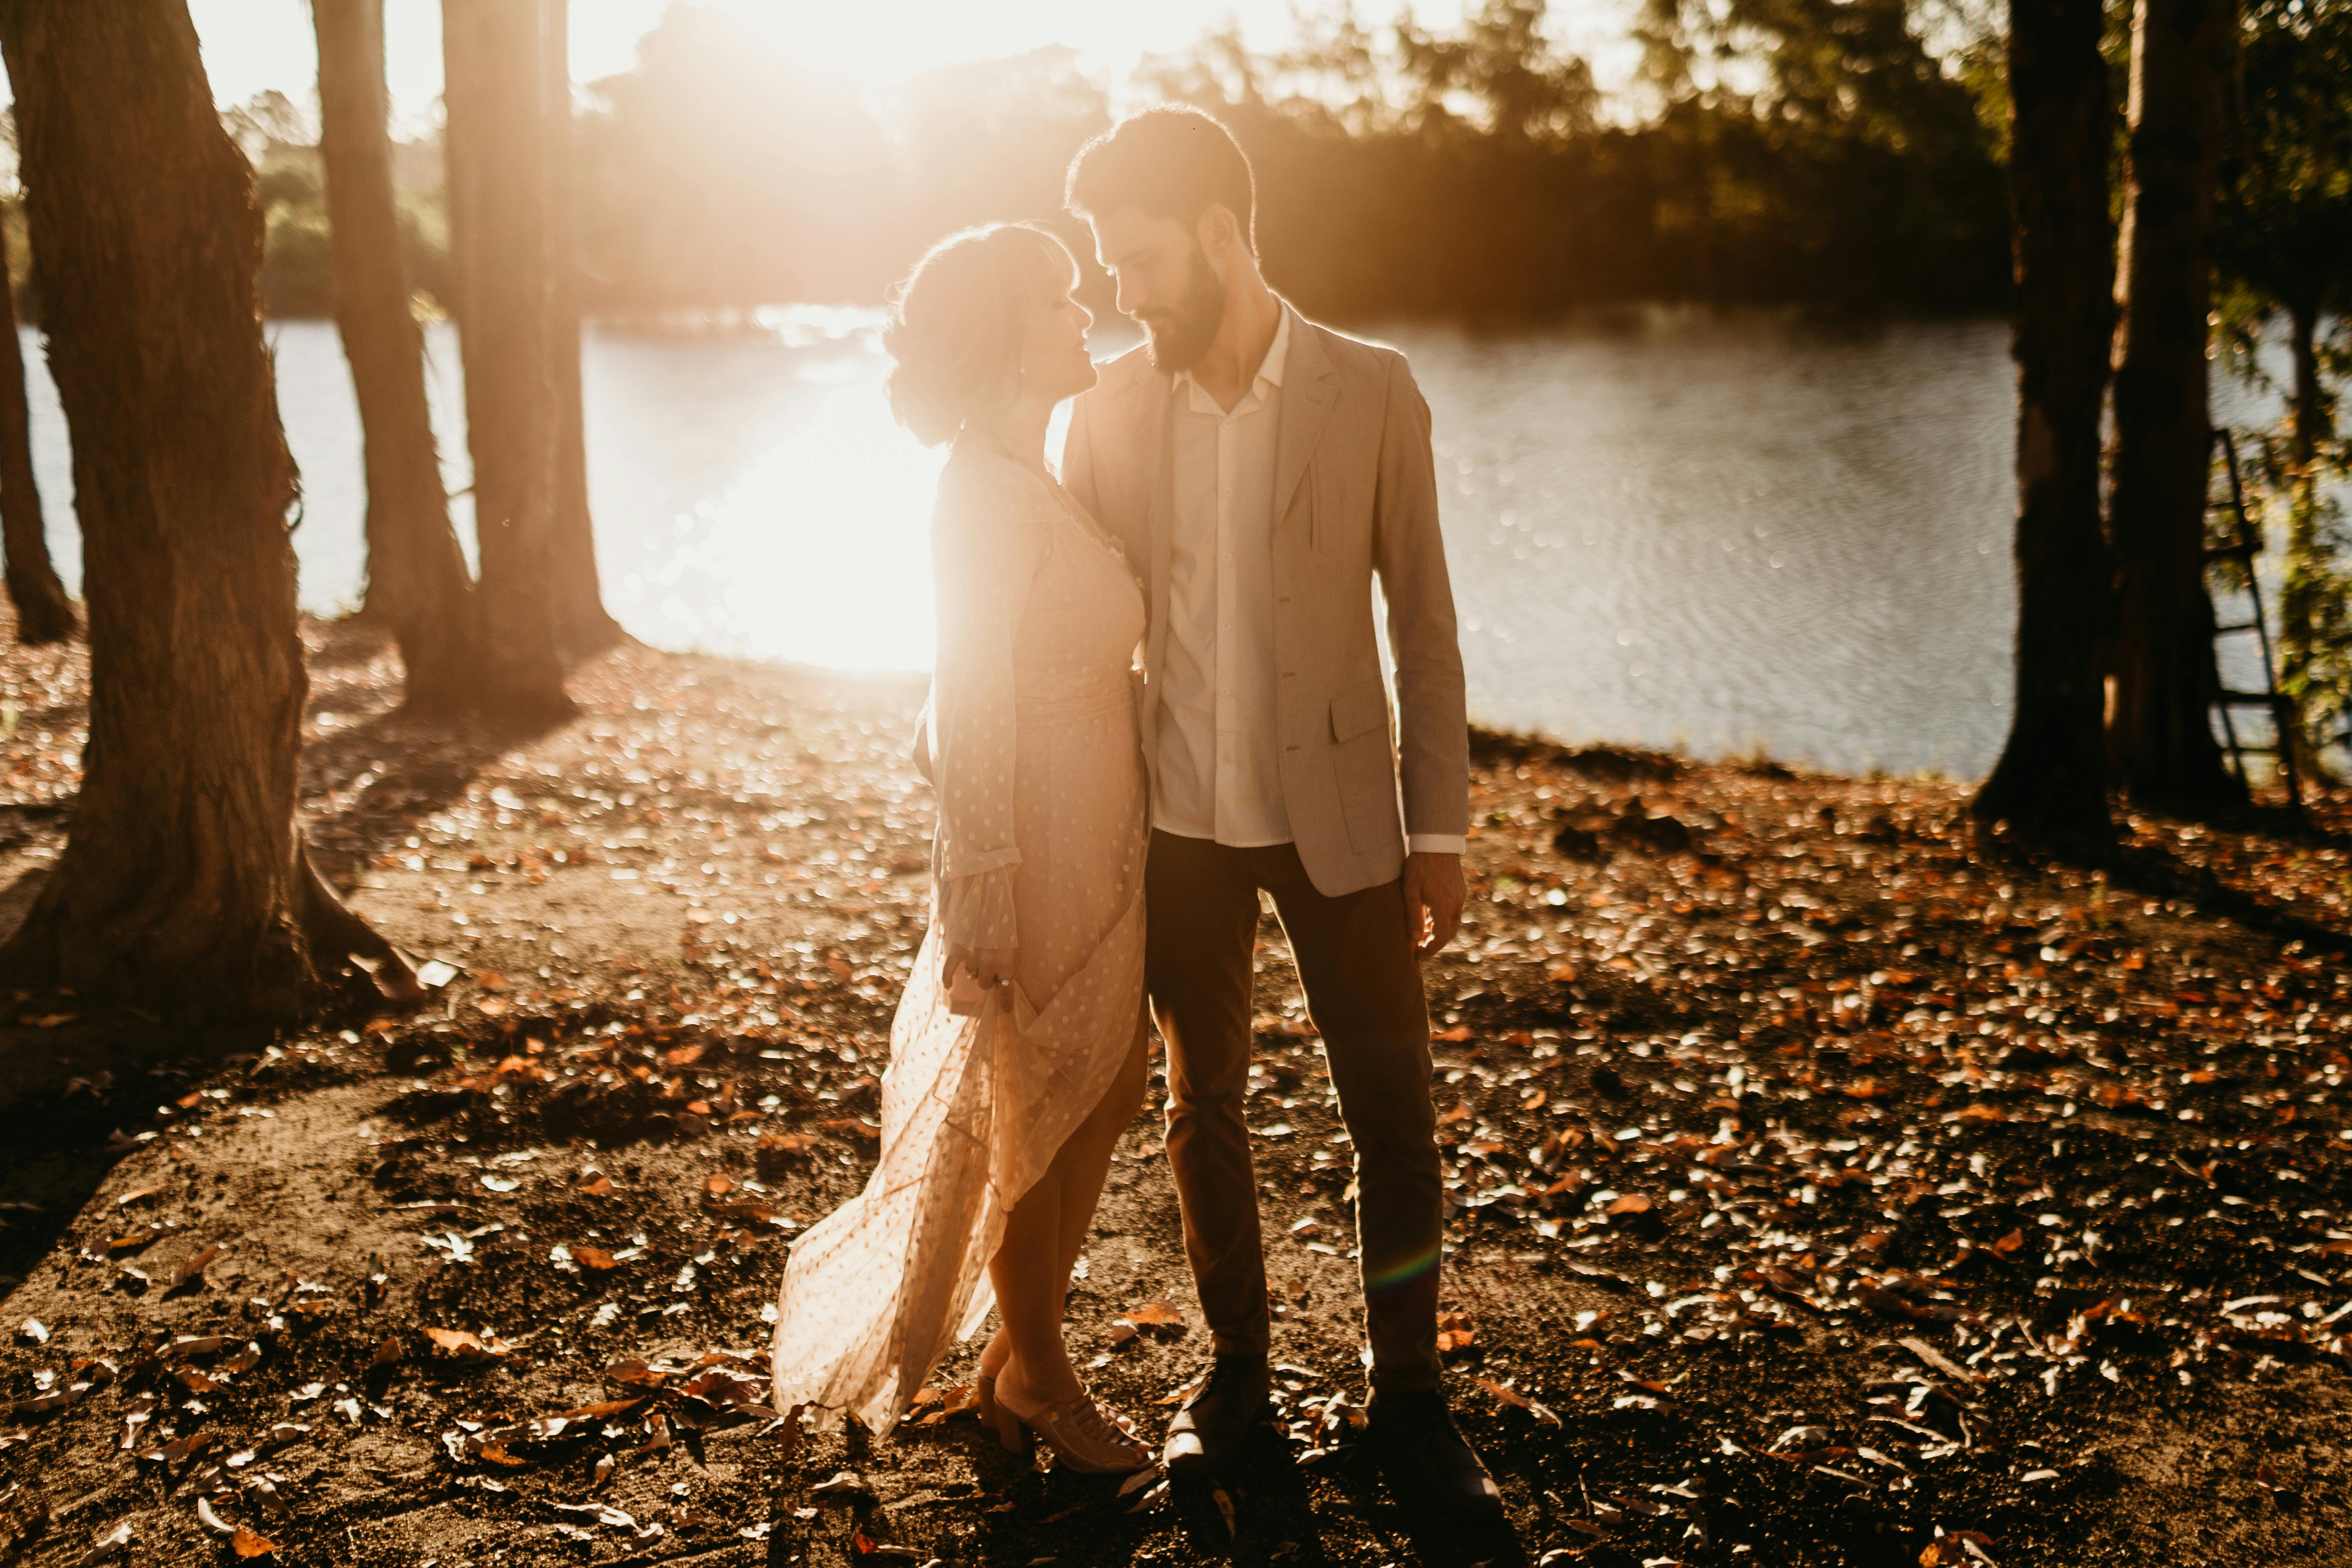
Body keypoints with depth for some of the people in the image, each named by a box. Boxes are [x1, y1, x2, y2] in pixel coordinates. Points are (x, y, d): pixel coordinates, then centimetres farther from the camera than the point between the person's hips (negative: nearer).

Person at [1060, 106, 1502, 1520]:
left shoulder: (1372, 394, -6)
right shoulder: (1113, 407, 0)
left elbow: (1422, 620, -2)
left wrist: (1440, 831, -3)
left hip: (1335, 814, -2)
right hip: (1176, 818, 2)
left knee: (1396, 1113, 2)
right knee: (1207, 1101, 13)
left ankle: (1408, 1398, 17)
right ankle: (1238, 1366, 29)